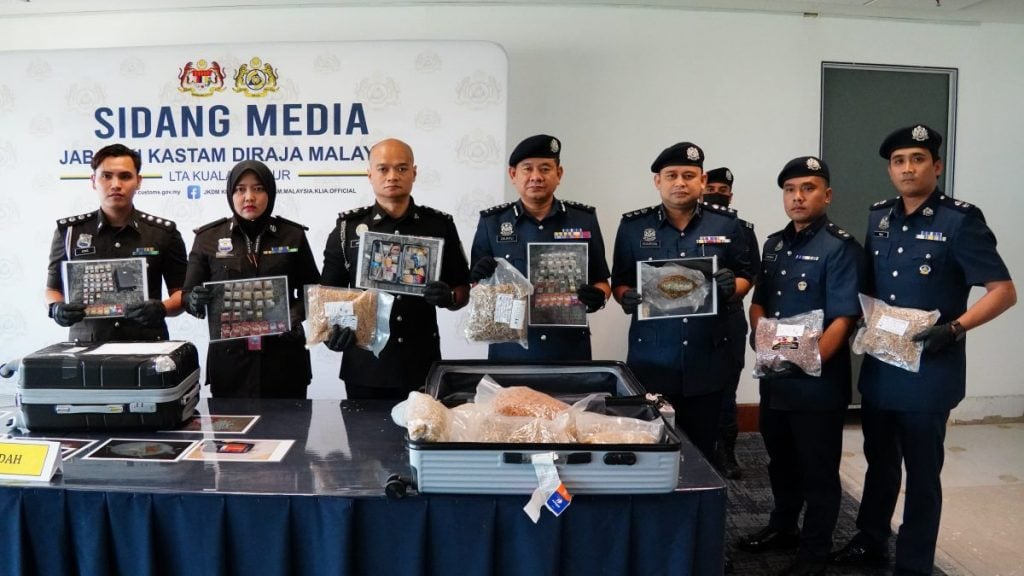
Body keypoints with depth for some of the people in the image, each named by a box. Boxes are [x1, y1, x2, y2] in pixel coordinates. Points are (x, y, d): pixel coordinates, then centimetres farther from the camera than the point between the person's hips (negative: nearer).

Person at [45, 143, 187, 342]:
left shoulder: (164, 232, 6)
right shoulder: (69, 231, 9)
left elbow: (182, 293, 8)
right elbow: (53, 289, 16)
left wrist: (162, 308, -13)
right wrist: (56, 309, -6)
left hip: (146, 345, -1)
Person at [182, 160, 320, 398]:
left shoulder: (293, 235, 4)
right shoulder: (208, 237, 4)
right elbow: (188, 296, 7)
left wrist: (296, 316, -11)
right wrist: (195, 301, -16)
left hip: (284, 358, 0)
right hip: (229, 358, 0)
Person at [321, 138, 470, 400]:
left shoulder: (440, 225, 4)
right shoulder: (348, 227, 3)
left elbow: (463, 291, 9)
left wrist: (448, 298, -14)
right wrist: (333, 327, -14)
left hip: (422, 362, 0)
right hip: (365, 363, 0)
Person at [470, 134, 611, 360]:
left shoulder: (585, 219, 3)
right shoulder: (492, 222, 1)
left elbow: (602, 282, 8)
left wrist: (598, 297, -14)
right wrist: (482, 279, -17)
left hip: (571, 349, 1)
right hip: (509, 349, 0)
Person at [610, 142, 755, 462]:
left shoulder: (727, 224, 5)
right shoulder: (633, 226, 3)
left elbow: (746, 277, 10)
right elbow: (619, 282, 7)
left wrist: (732, 286, -13)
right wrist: (626, 298, -15)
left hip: (708, 358, 1)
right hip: (651, 358, 0)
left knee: (701, 449, 10)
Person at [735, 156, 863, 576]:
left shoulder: (840, 247, -12)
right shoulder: (775, 244, 10)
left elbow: (843, 319, -19)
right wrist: (760, 334, -3)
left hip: (818, 382, -7)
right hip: (774, 377, 7)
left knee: (818, 469, 8)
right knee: (780, 460, 21)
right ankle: (782, 528, 40)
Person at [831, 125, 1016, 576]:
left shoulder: (960, 220, -11)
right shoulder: (879, 218, 7)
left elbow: (1003, 291, -13)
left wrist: (954, 329, -25)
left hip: (928, 372, -5)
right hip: (878, 367, 6)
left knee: (921, 473, 7)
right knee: (879, 461, 20)